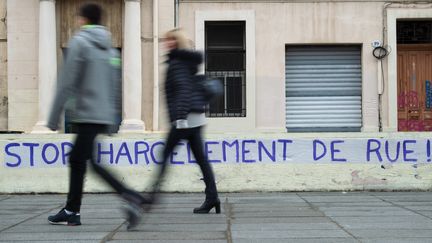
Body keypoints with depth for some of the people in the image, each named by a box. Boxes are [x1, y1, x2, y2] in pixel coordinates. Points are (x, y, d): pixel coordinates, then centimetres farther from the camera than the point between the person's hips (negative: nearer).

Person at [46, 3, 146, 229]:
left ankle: (130, 195, -24)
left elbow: (66, 83, -11)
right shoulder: (110, 48, 15)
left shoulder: (79, 42, -6)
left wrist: (53, 118, -7)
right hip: (104, 116, 8)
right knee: (77, 160, 15)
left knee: (91, 162, -11)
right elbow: (115, 86, 16)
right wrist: (112, 119, 22)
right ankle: (71, 210, 19)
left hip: (86, 114, -8)